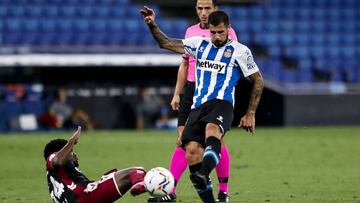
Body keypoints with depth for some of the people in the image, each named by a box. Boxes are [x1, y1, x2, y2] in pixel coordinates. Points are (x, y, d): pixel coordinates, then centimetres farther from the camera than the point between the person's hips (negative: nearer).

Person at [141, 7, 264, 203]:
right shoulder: (199, 44, 18)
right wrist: (152, 25, 5)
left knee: (212, 130, -37)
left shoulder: (240, 51, 7)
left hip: (221, 103, -5)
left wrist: (250, 114, 10)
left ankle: (203, 175, -63)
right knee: (192, 150, -13)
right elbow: (166, 43, 22)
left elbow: (258, 81, 14)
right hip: (198, 106, 5)